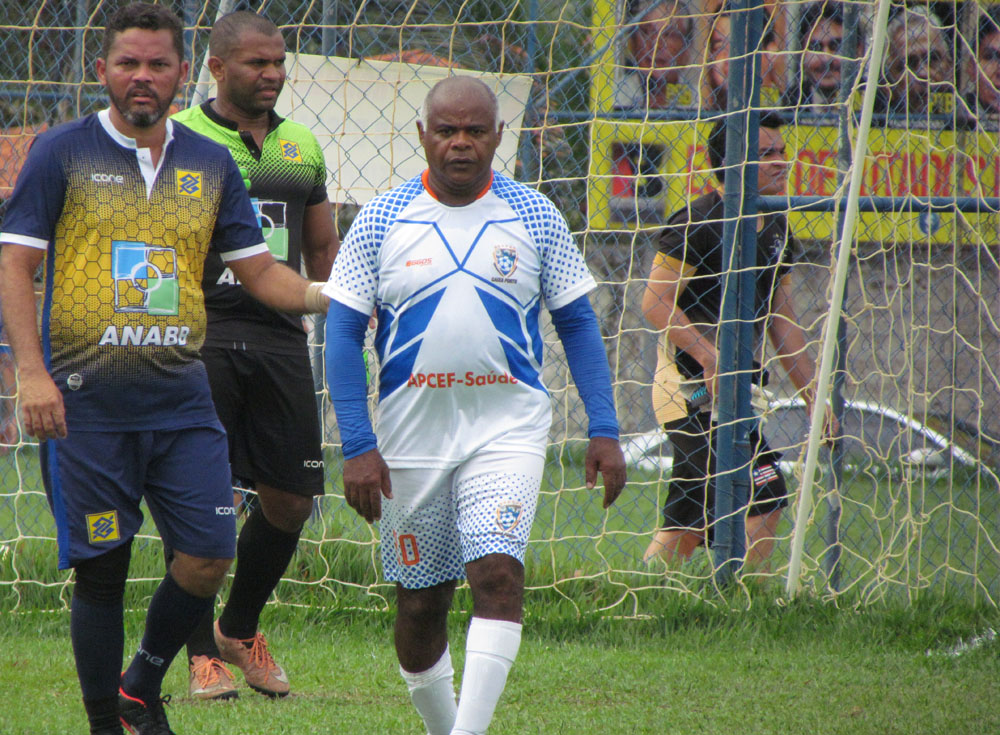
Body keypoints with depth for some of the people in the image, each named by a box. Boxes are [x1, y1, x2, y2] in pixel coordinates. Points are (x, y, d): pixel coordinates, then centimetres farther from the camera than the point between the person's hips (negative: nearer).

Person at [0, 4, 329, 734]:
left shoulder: (210, 165, 11)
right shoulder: (62, 153, 0)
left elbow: (260, 270, 14)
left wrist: (329, 295, -6)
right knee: (101, 570, -1)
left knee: (209, 558, -5)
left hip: (181, 399, 3)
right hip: (84, 401, -3)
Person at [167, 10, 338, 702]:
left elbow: (323, 251, 23)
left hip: (280, 338, 5)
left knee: (292, 499, 4)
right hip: (200, 338, -5)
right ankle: (204, 654, 4)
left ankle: (241, 628, 26)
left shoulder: (302, 146, 15)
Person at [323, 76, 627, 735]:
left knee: (497, 571, -21)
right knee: (420, 604, 7)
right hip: (411, 432, 1)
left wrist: (604, 430, 0)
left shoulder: (534, 217, 2)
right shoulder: (381, 221, 0)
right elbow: (342, 334, -1)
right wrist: (358, 446, -9)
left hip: (508, 427, -1)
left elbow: (577, 323, 8)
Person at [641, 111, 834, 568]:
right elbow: (655, 302, -16)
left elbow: (783, 325, 22)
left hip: (725, 389, 9)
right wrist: (712, 359, -24)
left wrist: (814, 399, 18)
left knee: (686, 529, 8)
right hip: (693, 389, -9)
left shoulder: (774, 229, 16)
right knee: (764, 500, -15)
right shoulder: (698, 224, -12)